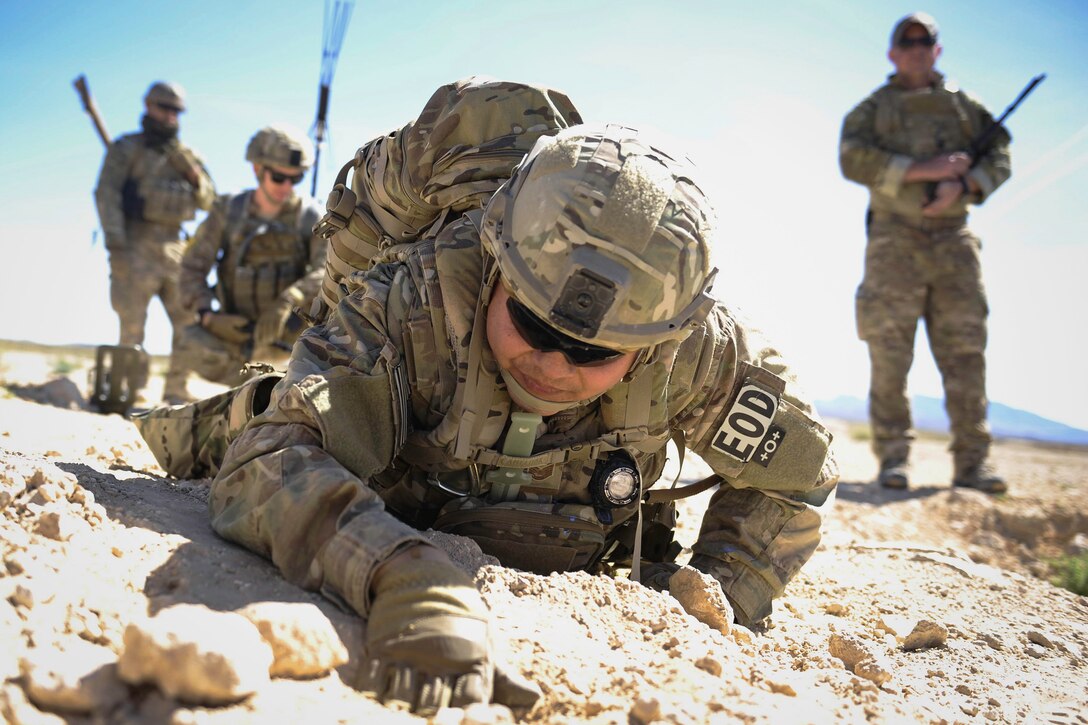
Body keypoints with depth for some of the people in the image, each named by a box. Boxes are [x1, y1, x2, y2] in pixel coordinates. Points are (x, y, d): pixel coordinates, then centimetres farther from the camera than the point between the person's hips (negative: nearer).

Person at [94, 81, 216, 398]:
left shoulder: (185, 154, 17)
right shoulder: (126, 148, 4)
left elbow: (208, 201, 14)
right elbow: (106, 193, -5)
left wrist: (191, 170, -6)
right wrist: (115, 244, -16)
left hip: (174, 248, 4)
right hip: (135, 247, -4)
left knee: (189, 321, -1)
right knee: (132, 323, -5)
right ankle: (133, 392, 3)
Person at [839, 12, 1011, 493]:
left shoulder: (965, 106, 19)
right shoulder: (872, 108, 12)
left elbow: (999, 157, 10)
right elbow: (852, 160, -5)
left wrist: (962, 184, -11)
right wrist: (923, 170, -13)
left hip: (954, 241, 2)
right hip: (895, 241, -2)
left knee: (965, 350, -4)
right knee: (889, 350, -6)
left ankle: (972, 462, -2)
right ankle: (893, 457, -2)